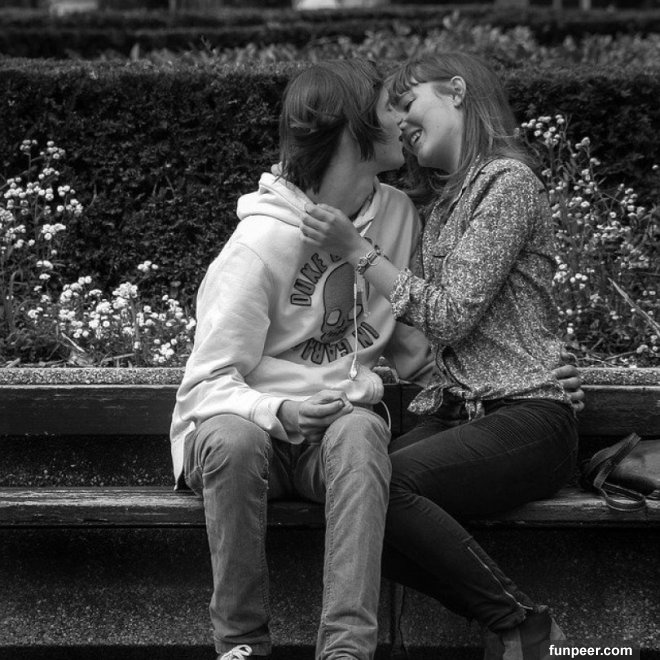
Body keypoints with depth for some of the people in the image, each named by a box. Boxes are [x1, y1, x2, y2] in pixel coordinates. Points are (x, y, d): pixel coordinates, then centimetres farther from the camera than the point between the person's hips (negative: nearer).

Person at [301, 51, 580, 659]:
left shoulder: (508, 182, -5)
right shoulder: (444, 199, 22)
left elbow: (451, 317, -11)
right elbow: (421, 325, 23)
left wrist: (358, 250, -9)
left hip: (526, 420, -8)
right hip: (458, 413, 8)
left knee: (383, 483, -30)